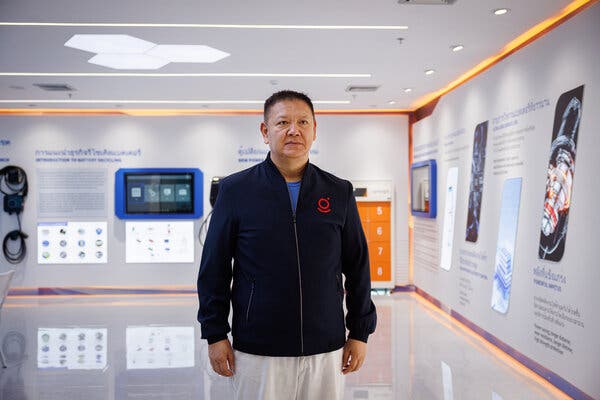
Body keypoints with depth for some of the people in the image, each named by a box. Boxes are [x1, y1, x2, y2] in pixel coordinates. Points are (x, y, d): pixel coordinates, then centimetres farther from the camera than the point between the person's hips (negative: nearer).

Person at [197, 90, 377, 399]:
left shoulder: (339, 192, 3)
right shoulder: (234, 190, -2)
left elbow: (358, 268, 7)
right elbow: (214, 268, 1)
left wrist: (360, 332, 7)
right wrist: (215, 334, -1)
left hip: (326, 349, 2)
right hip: (256, 350, -1)